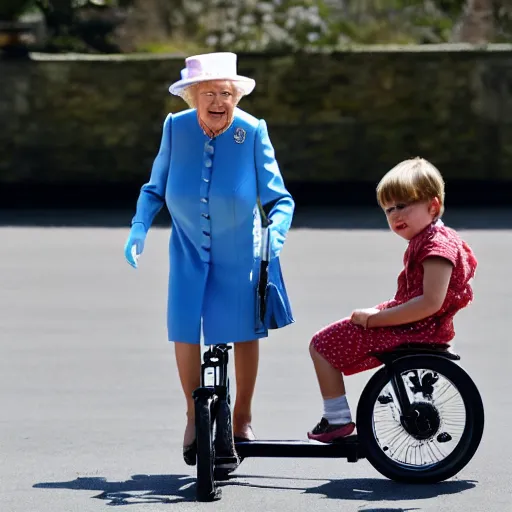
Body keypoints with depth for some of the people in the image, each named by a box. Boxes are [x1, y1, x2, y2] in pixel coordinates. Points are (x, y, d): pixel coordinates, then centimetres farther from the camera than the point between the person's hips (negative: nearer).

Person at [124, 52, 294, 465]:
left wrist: (276, 232, -31)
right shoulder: (176, 128, -11)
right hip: (189, 250, 1)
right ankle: (194, 417, 18)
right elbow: (154, 189, 2)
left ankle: (242, 419, 23)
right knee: (184, 331, -4)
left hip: (238, 253, -1)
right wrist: (139, 229, -13)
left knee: (245, 331, 2)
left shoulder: (253, 132, -16)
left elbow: (278, 198, -11)